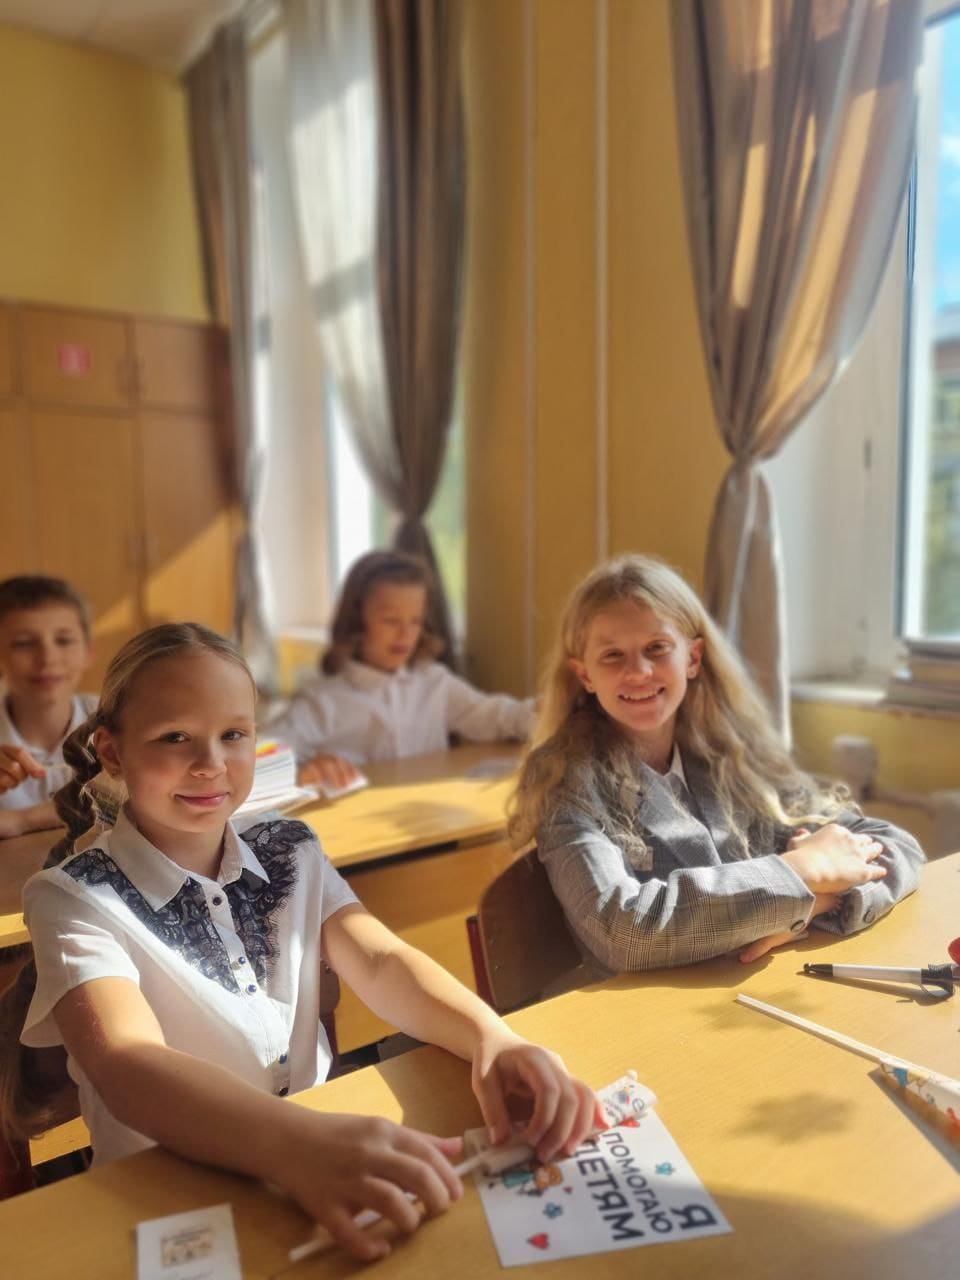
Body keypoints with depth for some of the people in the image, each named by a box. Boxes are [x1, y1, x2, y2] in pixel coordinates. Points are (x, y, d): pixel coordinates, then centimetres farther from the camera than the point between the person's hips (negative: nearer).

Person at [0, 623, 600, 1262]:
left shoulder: (291, 855, 3)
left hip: (325, 1167, 4)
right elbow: (126, 1065, -25)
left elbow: (380, 963, -9)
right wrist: (297, 1146, -41)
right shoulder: (76, 896, -10)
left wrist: (492, 1039, -28)